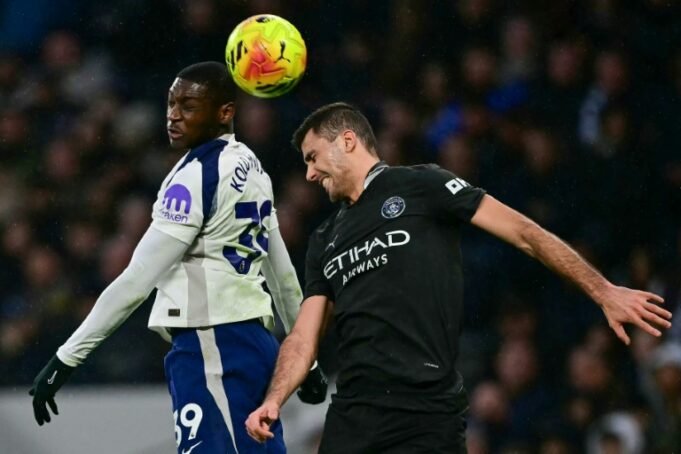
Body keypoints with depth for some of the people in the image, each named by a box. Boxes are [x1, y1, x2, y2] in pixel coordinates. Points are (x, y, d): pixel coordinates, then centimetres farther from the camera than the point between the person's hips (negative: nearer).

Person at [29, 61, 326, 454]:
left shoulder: (196, 177, -12)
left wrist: (67, 359, -12)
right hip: (256, 343, 9)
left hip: (211, 348, -9)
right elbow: (282, 271, 22)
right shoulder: (250, 166, 15)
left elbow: (138, 279, -15)